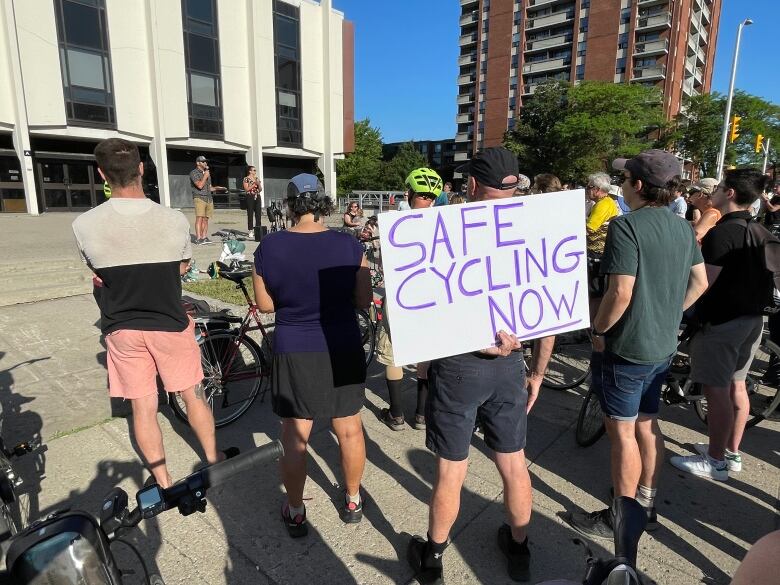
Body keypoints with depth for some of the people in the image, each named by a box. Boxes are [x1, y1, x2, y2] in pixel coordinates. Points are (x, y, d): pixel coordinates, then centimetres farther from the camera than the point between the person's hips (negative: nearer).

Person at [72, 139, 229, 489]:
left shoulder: (84, 226, -14)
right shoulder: (175, 221, -15)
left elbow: (97, 273, 4)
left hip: (122, 329, 1)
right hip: (171, 325, 0)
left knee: (142, 408, 13)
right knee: (193, 396, 17)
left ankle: (164, 483, 27)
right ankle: (213, 460, 34)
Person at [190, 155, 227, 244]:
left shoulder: (207, 173, 23)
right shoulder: (194, 173, -1)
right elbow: (200, 185, -15)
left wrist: (218, 188, 11)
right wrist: (205, 176, -6)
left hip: (209, 198, 7)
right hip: (199, 198, -7)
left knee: (206, 219, 2)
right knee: (199, 218, -14)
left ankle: (204, 237, 2)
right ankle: (198, 238, -17)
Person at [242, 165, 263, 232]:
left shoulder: (257, 179, 14)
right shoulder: (246, 179, -2)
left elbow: (260, 190, 13)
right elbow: (246, 189, -10)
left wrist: (259, 184, -5)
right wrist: (254, 184, -13)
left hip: (257, 197, 5)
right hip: (250, 197, -5)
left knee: (258, 214, 4)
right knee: (250, 214, -3)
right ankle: (250, 230, 1)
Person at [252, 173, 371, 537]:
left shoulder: (268, 248, -9)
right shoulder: (349, 245, -11)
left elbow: (265, 304, -1)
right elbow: (364, 301, -5)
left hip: (293, 352, 0)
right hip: (343, 349, 1)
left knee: (295, 436, 15)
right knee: (349, 430, 18)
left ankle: (295, 512, 31)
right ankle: (352, 501, 36)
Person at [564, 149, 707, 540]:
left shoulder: (626, 226, -20)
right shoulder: (683, 227, 6)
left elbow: (621, 292, -26)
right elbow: (700, 282, 13)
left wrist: (598, 330, -12)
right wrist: (667, 316, 17)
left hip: (625, 347, -8)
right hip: (663, 346, 8)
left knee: (622, 432, 4)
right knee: (646, 424, 20)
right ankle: (646, 505, 35)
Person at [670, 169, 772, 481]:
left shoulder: (721, 233, -19)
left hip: (721, 321, -9)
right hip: (752, 318, 9)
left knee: (716, 390, 0)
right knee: (736, 385, 17)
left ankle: (715, 461, 12)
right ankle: (732, 452, 30)